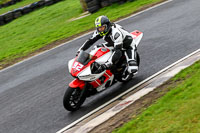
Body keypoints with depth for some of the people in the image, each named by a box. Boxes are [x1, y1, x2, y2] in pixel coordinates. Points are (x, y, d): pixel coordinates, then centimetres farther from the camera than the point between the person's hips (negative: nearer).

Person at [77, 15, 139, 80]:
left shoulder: (115, 32, -39)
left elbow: (118, 51, -46)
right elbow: (91, 40, -4)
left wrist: (108, 63, -54)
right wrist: (80, 50, -16)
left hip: (128, 45, -8)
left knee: (132, 70, -26)